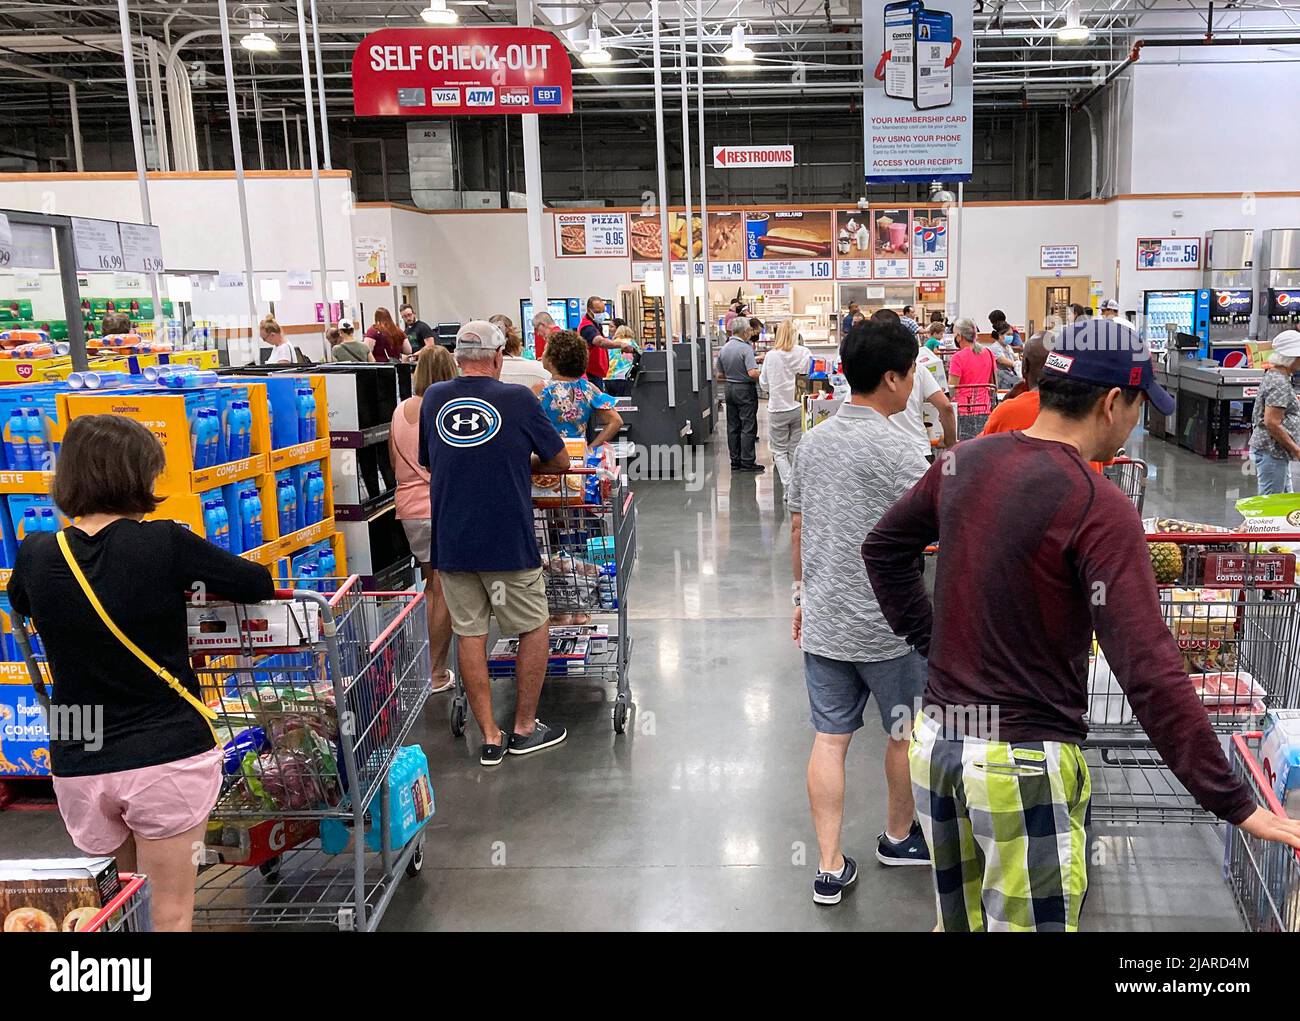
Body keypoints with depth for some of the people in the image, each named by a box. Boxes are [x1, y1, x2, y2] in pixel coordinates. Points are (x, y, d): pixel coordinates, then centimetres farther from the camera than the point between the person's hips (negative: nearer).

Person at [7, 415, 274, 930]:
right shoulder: (164, 543, -14)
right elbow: (259, 584, -3)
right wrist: (189, 581, 18)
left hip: (79, 766, 4)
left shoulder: (37, 555, -3)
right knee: (171, 914, 8)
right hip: (167, 755, -4)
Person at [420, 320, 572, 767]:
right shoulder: (517, 399, -7)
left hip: (450, 542, 4)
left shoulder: (433, 399, 4)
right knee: (535, 628, 12)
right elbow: (560, 462, 3)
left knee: (469, 633, 10)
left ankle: (490, 737, 16)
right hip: (508, 542, -4)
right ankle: (525, 728, 20)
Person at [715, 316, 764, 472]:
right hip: (745, 390, -7)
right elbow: (752, 372, -27)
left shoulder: (723, 349, 5)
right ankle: (747, 462, -2)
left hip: (730, 389, 7)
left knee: (733, 427, 10)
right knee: (748, 427, -2)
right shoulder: (746, 348, -17)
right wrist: (763, 374, -8)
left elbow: (720, 376, 11)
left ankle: (735, 461, 14)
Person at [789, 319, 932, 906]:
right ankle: (899, 837, 36)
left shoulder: (814, 441, 5)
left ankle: (829, 867, 12)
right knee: (907, 733, 17)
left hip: (823, 621, 6)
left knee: (829, 738, 9)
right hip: (885, 626, -6)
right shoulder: (891, 448, -19)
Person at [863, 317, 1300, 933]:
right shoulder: (1100, 509, -19)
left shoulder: (964, 461, 1)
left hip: (934, 740, 7)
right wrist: (1234, 805, -16)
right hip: (1024, 765, -6)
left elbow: (884, 549, 17)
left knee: (957, 920, 23)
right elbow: (1149, 673, -23)